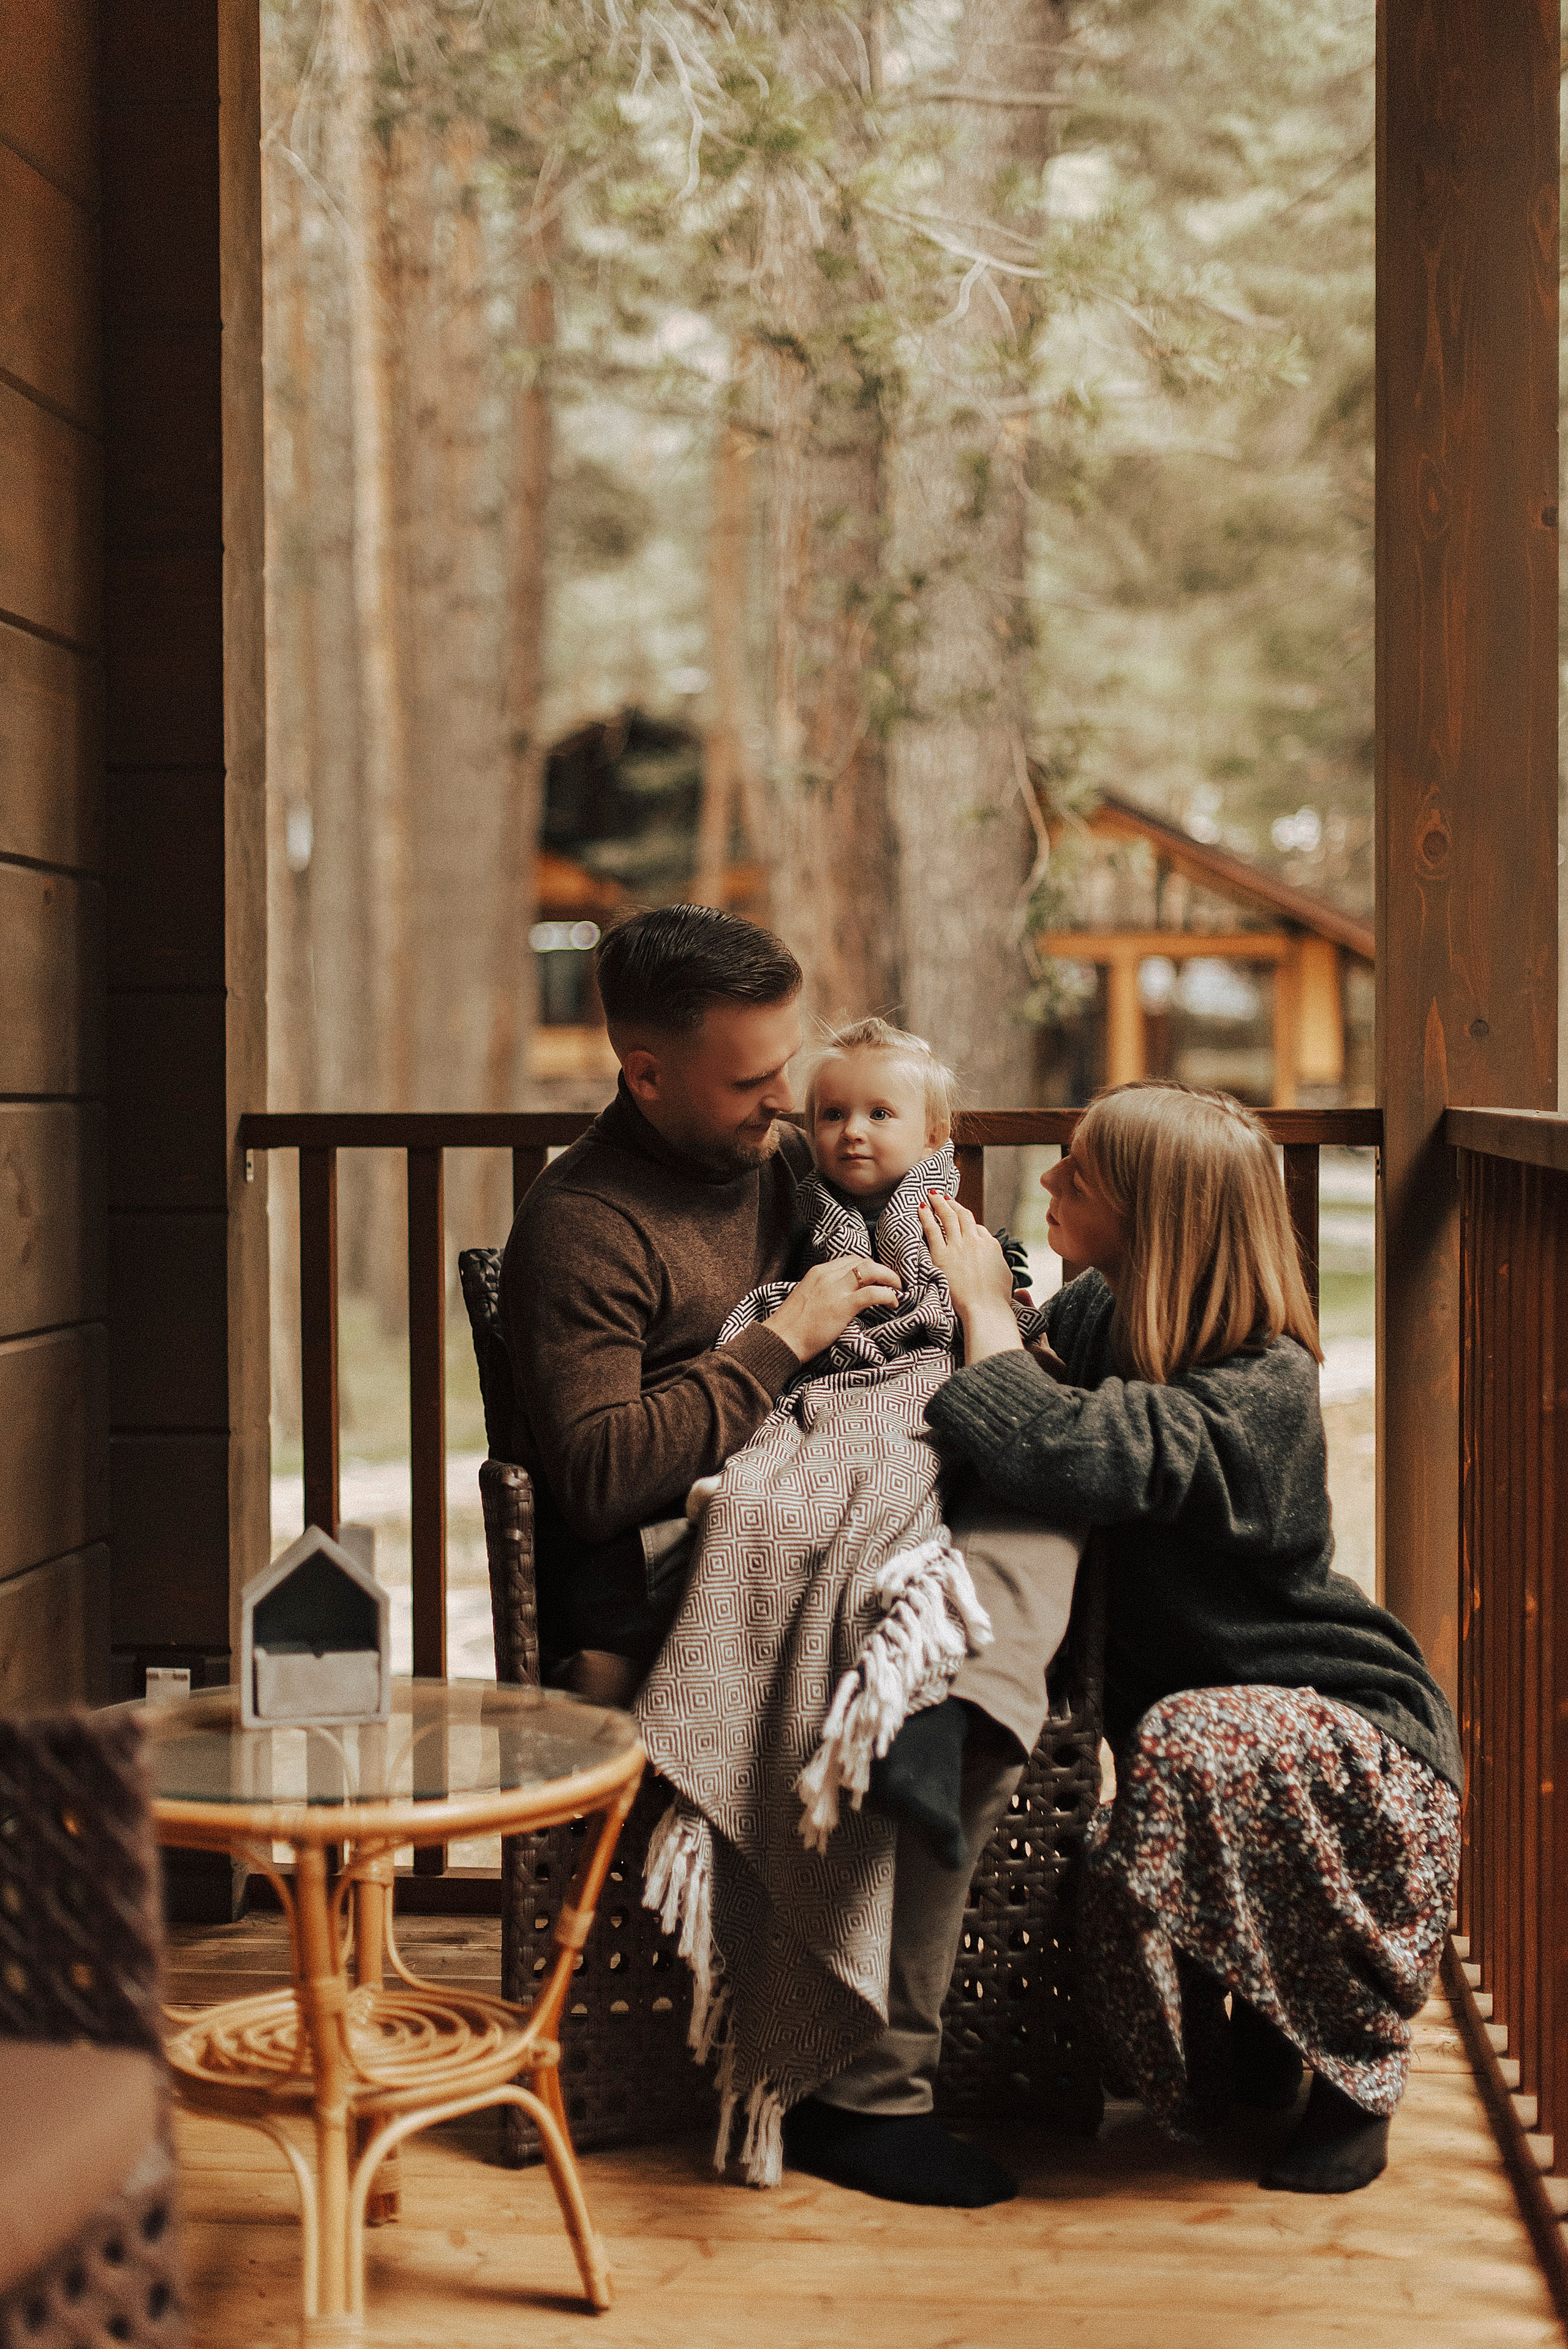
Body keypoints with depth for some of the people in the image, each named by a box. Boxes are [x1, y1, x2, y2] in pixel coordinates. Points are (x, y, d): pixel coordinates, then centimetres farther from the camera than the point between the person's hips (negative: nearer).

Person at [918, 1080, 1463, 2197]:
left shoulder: (1262, 1392, -28)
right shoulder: (1103, 1311, -1)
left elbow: (1066, 1451, -43)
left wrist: (985, 1310, -27)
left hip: (1352, 1726, -7)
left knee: (1193, 1748, -38)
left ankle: (1353, 2076, -16)